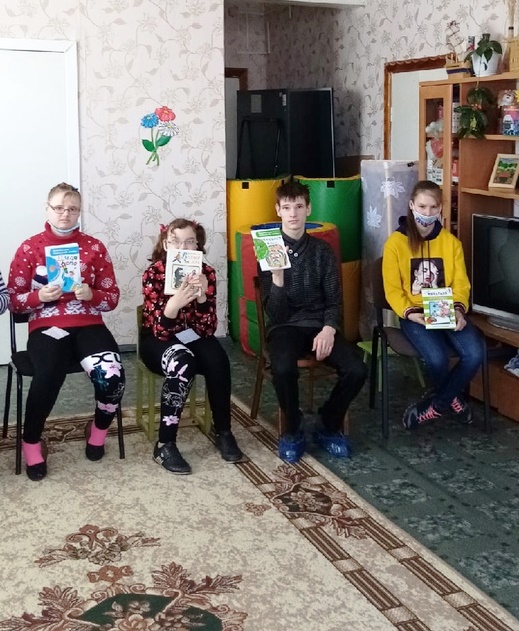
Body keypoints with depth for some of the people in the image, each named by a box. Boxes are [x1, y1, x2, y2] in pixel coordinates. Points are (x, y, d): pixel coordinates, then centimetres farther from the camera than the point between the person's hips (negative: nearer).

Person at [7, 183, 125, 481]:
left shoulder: (95, 247, 7)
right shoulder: (30, 248, 4)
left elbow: (112, 298, 7)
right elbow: (14, 301, 4)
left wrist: (90, 294, -13)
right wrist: (40, 296, -15)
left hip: (89, 325, 2)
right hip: (47, 328, -1)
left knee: (112, 375, -28)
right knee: (47, 377, -33)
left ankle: (99, 431, 5)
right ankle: (32, 442, -4)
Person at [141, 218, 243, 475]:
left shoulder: (206, 273, -10)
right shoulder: (153, 273, -17)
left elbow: (208, 329, -16)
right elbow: (160, 330, -25)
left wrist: (201, 296, -33)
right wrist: (174, 303, -44)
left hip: (193, 337, 3)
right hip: (158, 340, -3)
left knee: (218, 360, -29)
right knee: (182, 362, -35)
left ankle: (223, 432, -9)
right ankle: (164, 445, -27)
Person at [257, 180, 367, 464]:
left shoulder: (322, 250, 6)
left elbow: (334, 300, 6)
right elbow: (275, 315, -8)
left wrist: (329, 329, -15)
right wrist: (277, 276, -26)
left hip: (320, 325, 3)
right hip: (285, 326, -2)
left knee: (356, 369, -23)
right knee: (283, 369, -36)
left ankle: (329, 426, 4)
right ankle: (293, 430, -7)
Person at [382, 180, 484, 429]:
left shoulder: (451, 242, 7)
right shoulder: (396, 242, -3)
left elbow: (461, 284, 5)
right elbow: (393, 289, -4)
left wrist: (458, 309, -16)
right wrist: (410, 313, -21)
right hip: (414, 315, -3)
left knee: (475, 355, -24)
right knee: (438, 359, -30)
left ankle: (434, 405, -2)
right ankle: (452, 398, 8)